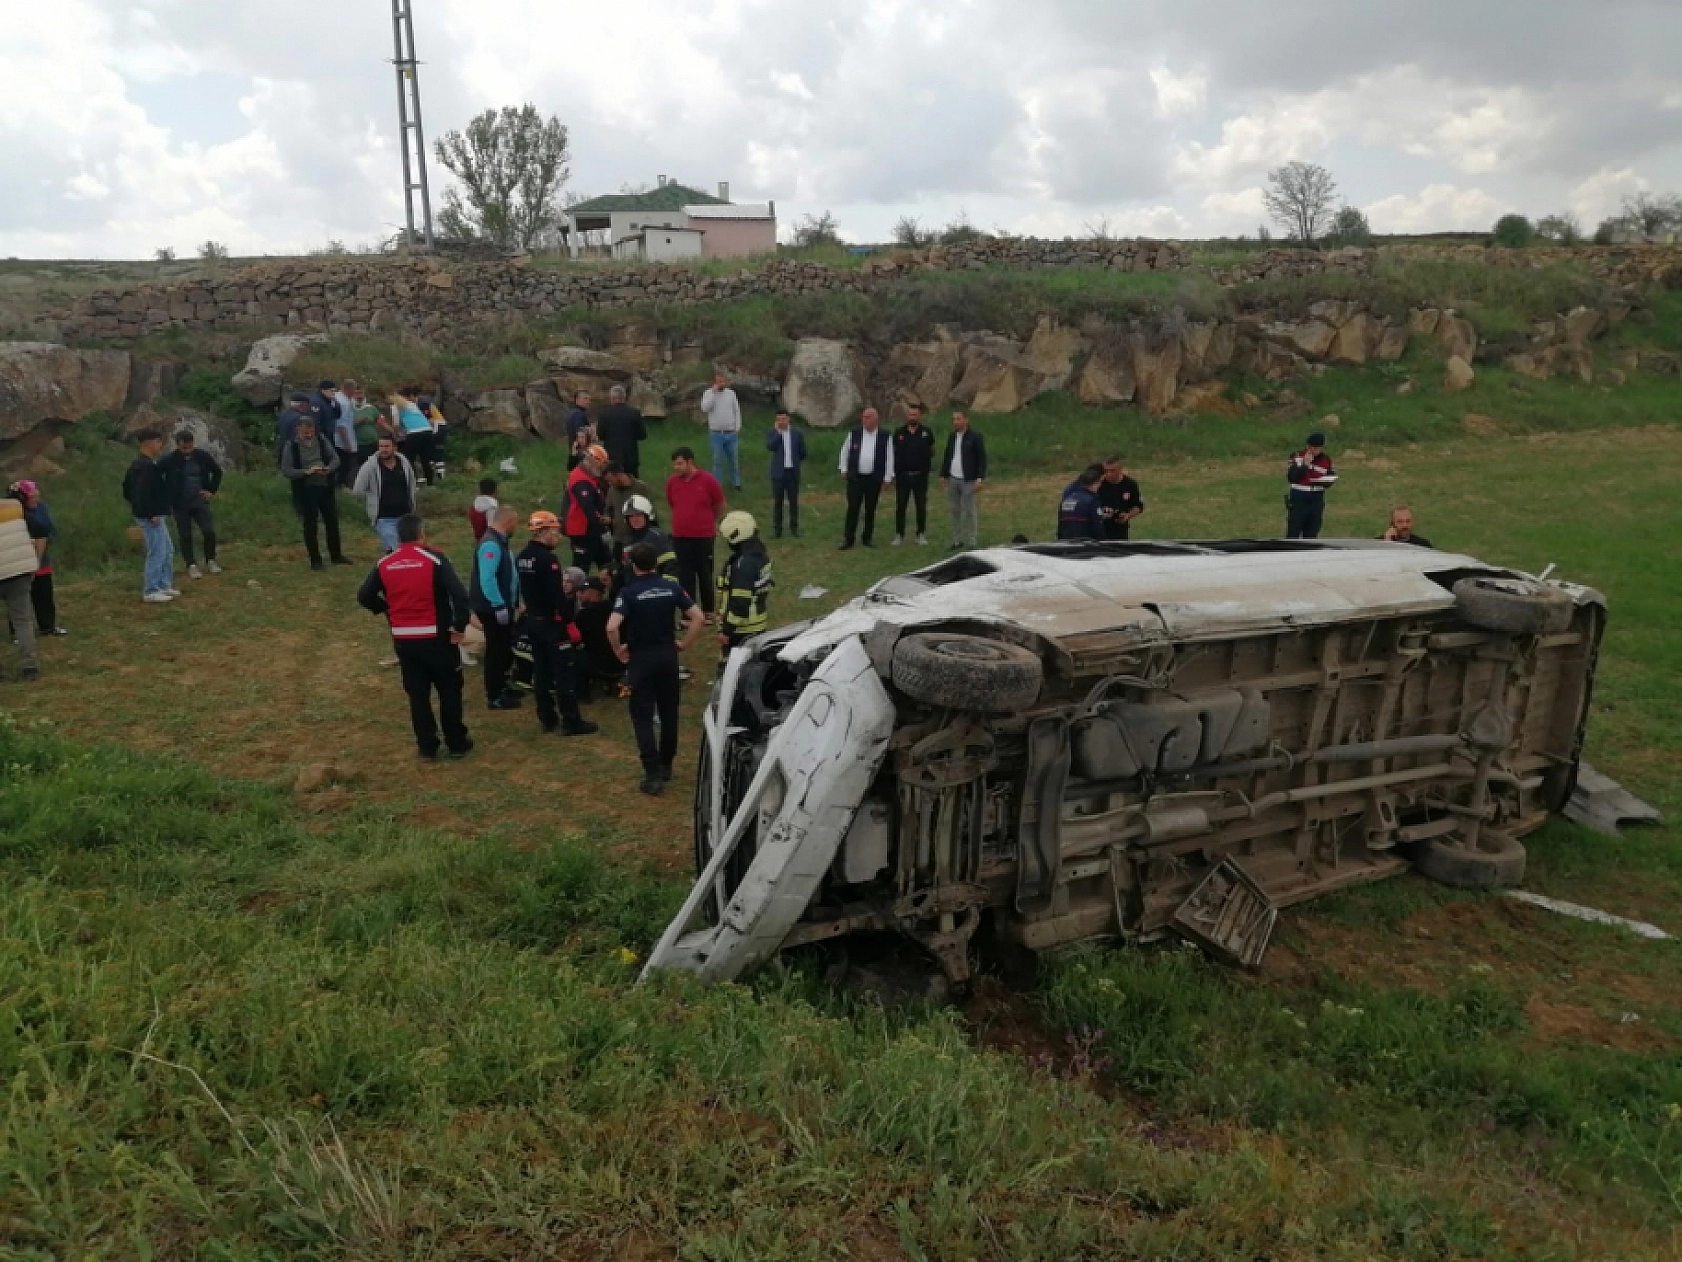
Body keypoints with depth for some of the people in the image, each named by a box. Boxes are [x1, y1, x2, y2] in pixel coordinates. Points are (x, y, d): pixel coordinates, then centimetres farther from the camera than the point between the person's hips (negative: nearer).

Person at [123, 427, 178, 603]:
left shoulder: (137, 464, 14)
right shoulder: (148, 466, -20)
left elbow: (126, 488, 22)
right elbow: (144, 492, -28)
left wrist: (135, 505, 23)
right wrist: (152, 514, -23)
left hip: (150, 515, 11)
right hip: (151, 517, -11)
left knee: (168, 550, 18)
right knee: (157, 553, -4)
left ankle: (164, 586, 25)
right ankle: (150, 592, 2)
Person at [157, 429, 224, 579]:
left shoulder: (203, 457, -3)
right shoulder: (169, 460, -11)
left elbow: (217, 471, 13)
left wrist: (212, 490, 8)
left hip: (200, 502, 1)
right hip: (180, 505, -1)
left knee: (210, 532, -7)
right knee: (185, 537, 4)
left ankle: (210, 561, 13)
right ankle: (192, 565, 15)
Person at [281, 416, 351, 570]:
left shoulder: (322, 441, 1)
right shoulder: (291, 447, -8)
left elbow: (335, 459, 5)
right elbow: (285, 471, -11)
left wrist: (328, 469, -16)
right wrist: (306, 472, -22)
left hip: (325, 487, 4)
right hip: (305, 490, -4)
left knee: (332, 521, 12)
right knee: (310, 524, 4)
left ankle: (336, 555, 27)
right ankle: (315, 560, 14)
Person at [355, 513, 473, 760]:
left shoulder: (385, 564, 1)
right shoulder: (435, 560, -12)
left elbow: (364, 596, 3)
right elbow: (460, 595, -21)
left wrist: (387, 609, 17)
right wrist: (460, 626, -10)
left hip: (403, 639, 3)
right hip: (437, 637, -3)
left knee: (417, 693, 13)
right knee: (449, 690, 11)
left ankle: (427, 746, 18)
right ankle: (457, 743, 17)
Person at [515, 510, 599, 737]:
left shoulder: (522, 558, 8)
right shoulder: (547, 559, -20)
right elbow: (558, 596, -22)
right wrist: (570, 623, -17)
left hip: (532, 620, 9)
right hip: (552, 622, -9)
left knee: (541, 671, 13)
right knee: (564, 673, -4)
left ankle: (547, 718, 19)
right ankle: (571, 721, -1)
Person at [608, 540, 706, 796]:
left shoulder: (629, 592, -12)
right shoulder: (672, 587, -1)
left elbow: (612, 627, -23)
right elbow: (698, 618, -4)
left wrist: (619, 651, -7)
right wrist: (683, 644, 5)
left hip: (641, 658, -4)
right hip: (668, 655, 4)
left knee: (643, 717, 1)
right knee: (669, 713, 16)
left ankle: (653, 775, -6)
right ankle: (665, 766, 28)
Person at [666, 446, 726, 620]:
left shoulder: (708, 480, -10)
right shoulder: (672, 482, 0)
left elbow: (720, 505, 3)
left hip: (704, 537, -3)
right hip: (680, 538, 3)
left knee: (705, 574, 10)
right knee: (685, 577, 7)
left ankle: (708, 611, 24)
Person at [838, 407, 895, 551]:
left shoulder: (884, 436, -3)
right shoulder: (854, 433, 1)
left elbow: (889, 457, 0)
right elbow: (845, 451, 11)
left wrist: (888, 477, -2)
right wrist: (844, 469, 7)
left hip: (874, 479, 0)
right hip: (855, 477, 0)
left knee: (870, 510, 7)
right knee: (852, 509, -2)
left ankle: (867, 538, 18)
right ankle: (848, 539, 3)